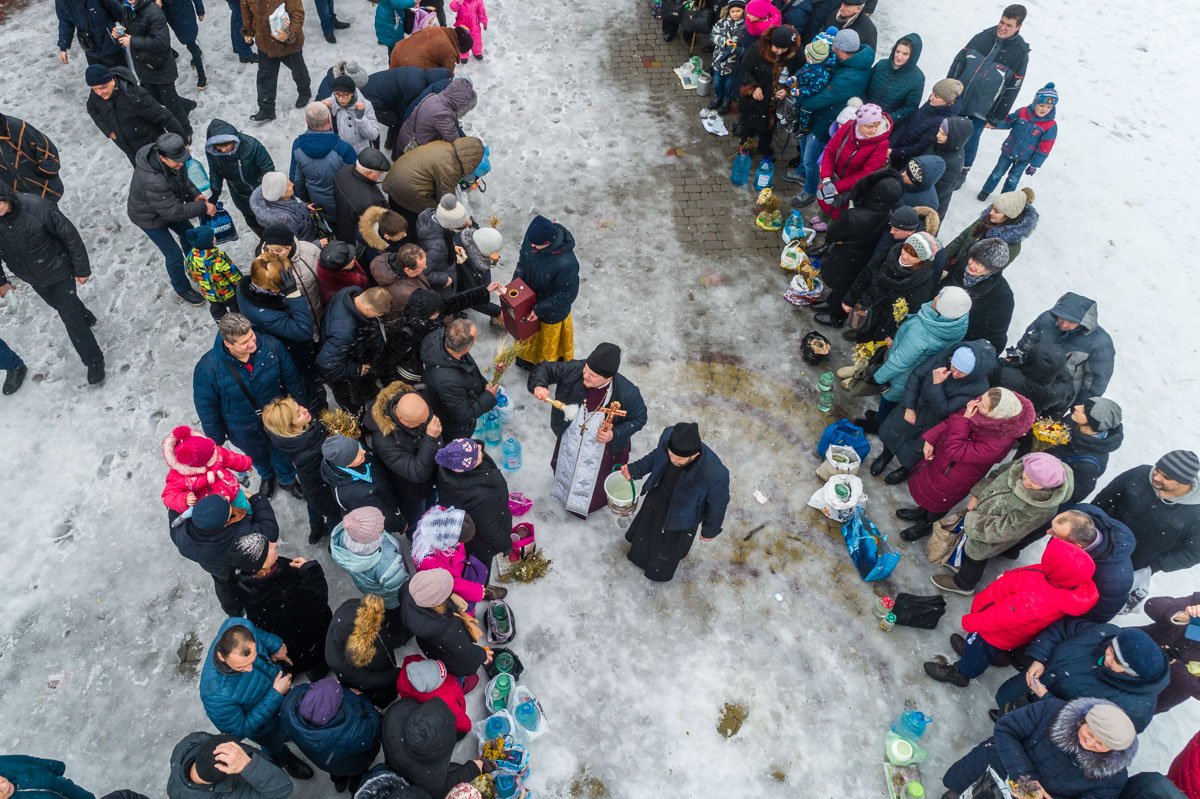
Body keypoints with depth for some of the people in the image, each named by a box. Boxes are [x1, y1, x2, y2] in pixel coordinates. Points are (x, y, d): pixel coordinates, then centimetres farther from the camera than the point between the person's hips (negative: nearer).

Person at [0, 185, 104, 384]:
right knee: (59, 305, 27)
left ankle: (94, 361, 14)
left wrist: (81, 269, -11)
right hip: (34, 278, 4)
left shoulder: (37, 207, -32)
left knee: (70, 318, -1)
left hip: (59, 272, -4)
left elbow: (70, 236, -18)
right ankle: (85, 318, 58)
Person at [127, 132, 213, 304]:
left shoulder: (172, 159, -22)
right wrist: (203, 208, -30)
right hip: (149, 217, -8)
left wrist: (195, 194, -15)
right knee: (174, 255, 2)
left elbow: (182, 179, 0)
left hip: (169, 205, 8)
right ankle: (182, 289, 27)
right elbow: (173, 212, -35)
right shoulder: (152, 181, -45)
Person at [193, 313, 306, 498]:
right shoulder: (208, 368, -33)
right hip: (244, 432, 0)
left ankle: (287, 479, 62)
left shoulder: (271, 346, -29)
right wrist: (217, 437, -4)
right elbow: (206, 407, -16)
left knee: (281, 454, 29)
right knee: (258, 457, 32)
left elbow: (291, 379, -10)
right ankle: (266, 477, 67)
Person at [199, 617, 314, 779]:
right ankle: (284, 759, 66)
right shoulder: (216, 695, -49)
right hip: (259, 722, -4)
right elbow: (239, 731, -31)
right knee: (275, 745, 32)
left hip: (278, 686, 4)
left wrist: (276, 645, -7)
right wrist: (276, 694, -32)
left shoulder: (239, 626, -38)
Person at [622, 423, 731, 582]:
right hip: (657, 497, 4)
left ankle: (662, 571, 62)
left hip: (681, 515, -4)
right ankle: (640, 553, 69)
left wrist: (710, 530, -5)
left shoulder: (715, 474, -43)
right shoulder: (669, 436, -32)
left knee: (671, 545, 27)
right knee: (646, 526, 34)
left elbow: (717, 504, -21)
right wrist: (635, 469, -18)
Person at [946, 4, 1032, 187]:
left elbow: (1011, 90, -7)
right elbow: (959, 61, 5)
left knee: (970, 142, 5)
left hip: (981, 109, -3)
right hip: (956, 99, 3)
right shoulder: (983, 36, -2)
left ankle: (963, 172, 26)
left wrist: (995, 117, -8)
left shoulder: (1020, 53, -10)